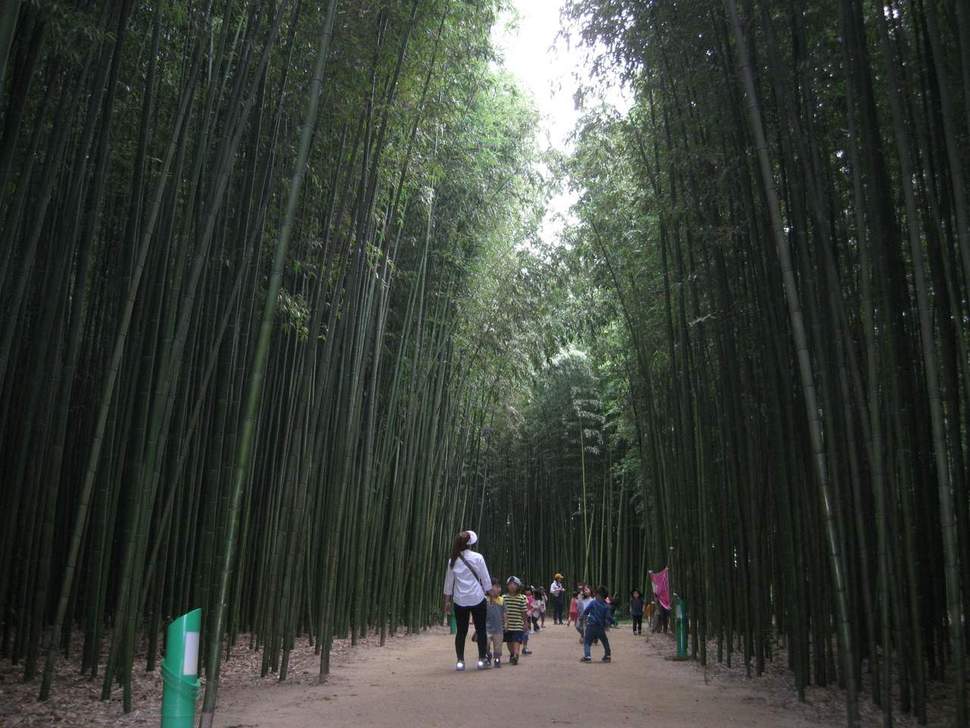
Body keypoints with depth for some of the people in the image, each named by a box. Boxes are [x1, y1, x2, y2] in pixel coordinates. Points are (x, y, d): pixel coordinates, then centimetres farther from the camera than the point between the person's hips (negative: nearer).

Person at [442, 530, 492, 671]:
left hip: (460, 600, 2)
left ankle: (460, 661, 9)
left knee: (461, 631, 9)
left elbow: (449, 582, 8)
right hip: (477, 599, -2)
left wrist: (447, 601, 16)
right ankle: (481, 659, 10)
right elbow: (486, 579, -2)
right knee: (481, 629, 8)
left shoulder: (453, 560, 2)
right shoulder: (477, 558, -5)